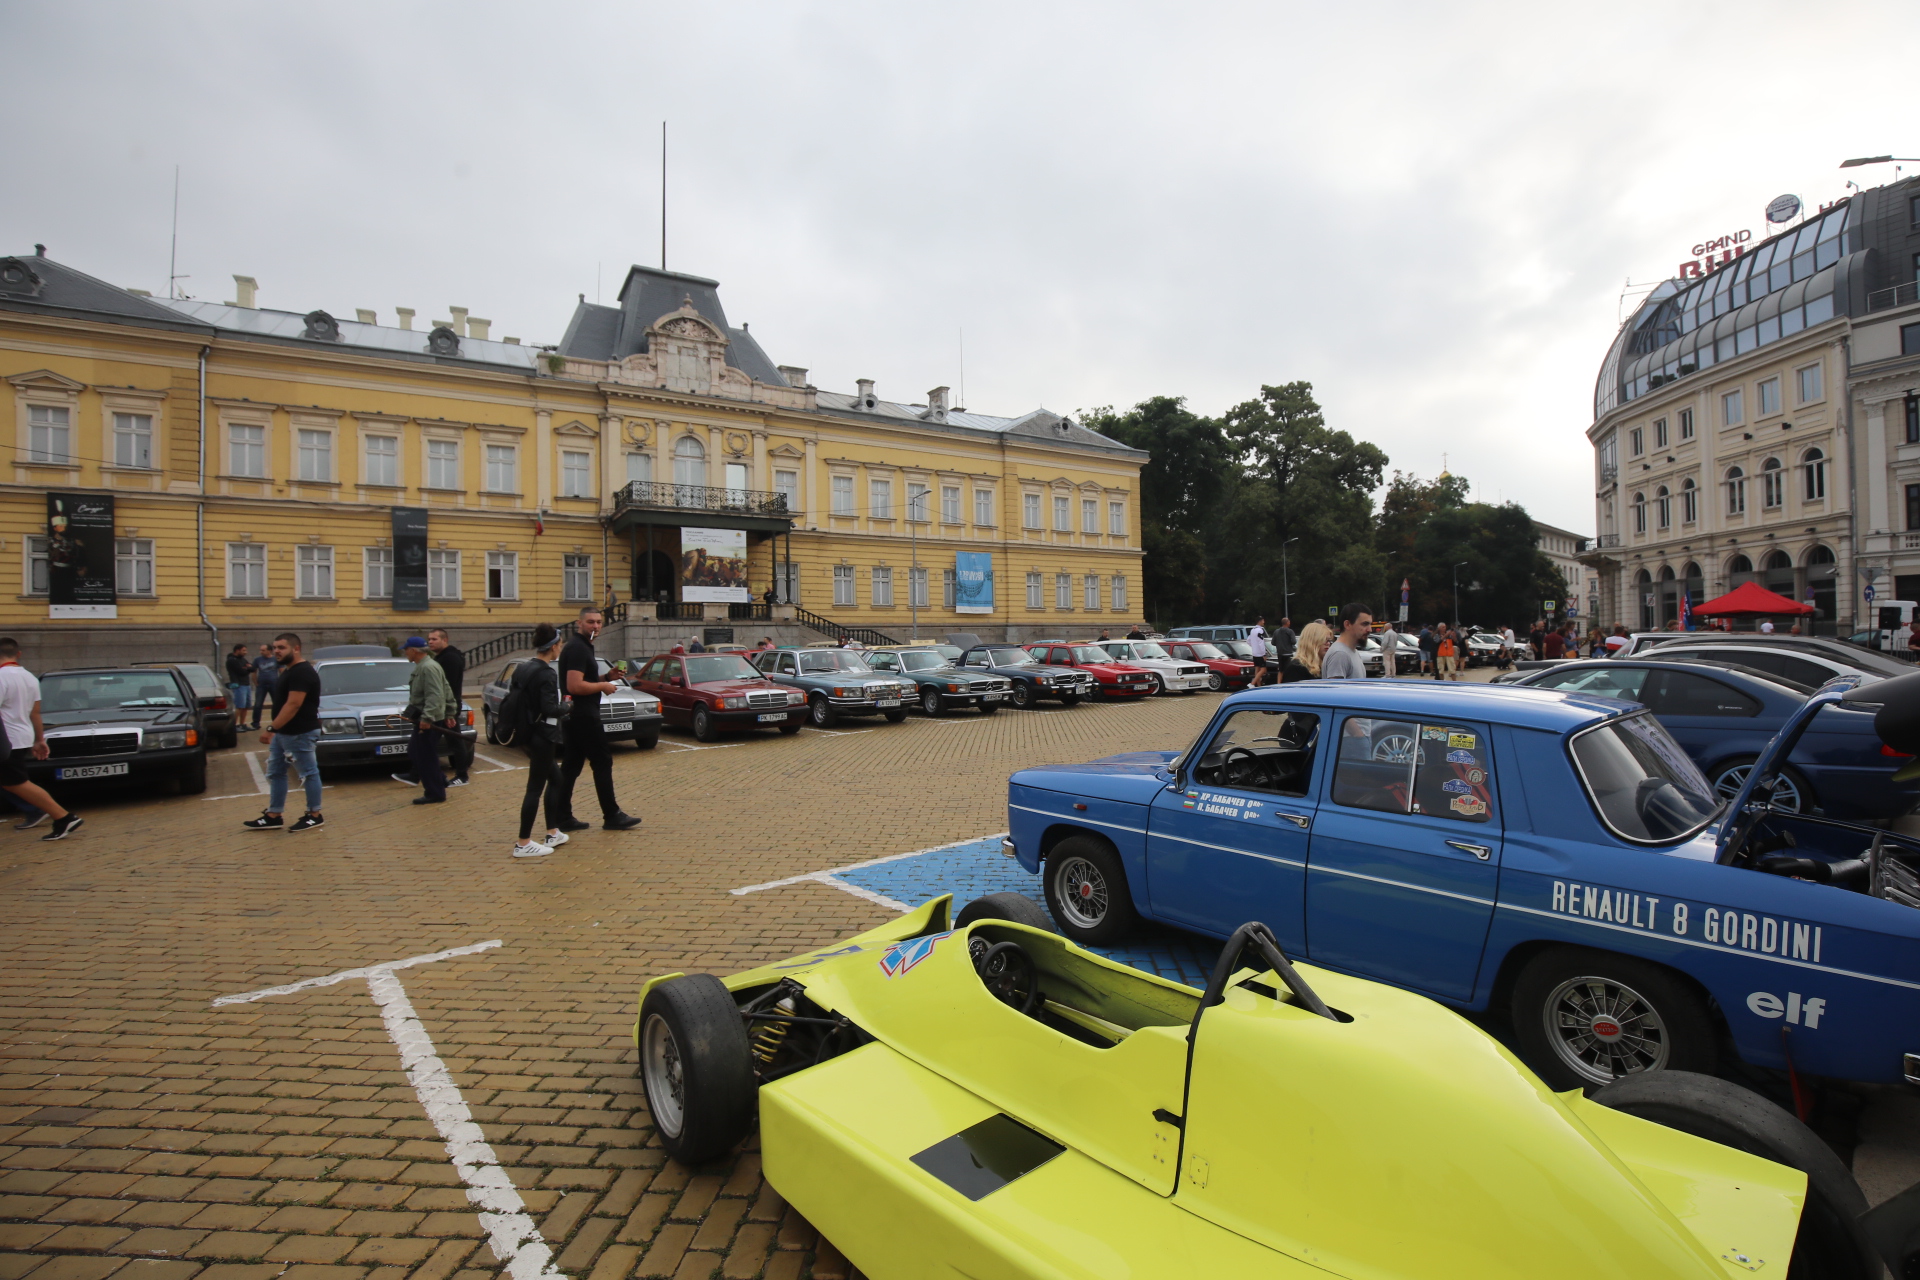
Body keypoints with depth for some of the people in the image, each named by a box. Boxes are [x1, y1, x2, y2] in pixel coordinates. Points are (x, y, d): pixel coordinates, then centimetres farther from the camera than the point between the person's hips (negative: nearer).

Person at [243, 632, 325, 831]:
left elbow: (293, 705, -26)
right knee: (275, 773, 13)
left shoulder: (302, 672, -19)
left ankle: (315, 816, 8)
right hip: (282, 732, 11)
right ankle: (273, 817, 20)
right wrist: (274, 729, 17)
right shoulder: (288, 671, 14)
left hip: (299, 733, -11)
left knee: (309, 774, -1)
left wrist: (271, 728, -27)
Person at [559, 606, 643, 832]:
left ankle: (563, 818, 13)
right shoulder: (578, 648, -17)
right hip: (583, 717, -10)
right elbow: (574, 686, -26)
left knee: (572, 766, 10)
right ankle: (612, 816, 4)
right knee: (602, 763, -3)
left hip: (577, 717, 10)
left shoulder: (581, 646, 15)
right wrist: (603, 686, -13)